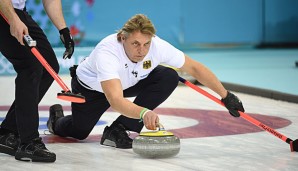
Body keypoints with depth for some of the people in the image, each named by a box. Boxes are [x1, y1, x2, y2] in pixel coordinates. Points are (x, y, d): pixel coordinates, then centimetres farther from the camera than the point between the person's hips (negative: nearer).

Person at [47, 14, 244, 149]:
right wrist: (144, 113, -73)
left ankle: (119, 129, -14)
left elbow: (195, 68, -19)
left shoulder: (157, 46, -31)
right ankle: (57, 117, 42)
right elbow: (115, 100, -56)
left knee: (169, 78, -21)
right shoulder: (107, 52, -44)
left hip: (129, 82, 4)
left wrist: (226, 96, -20)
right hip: (90, 88, -4)